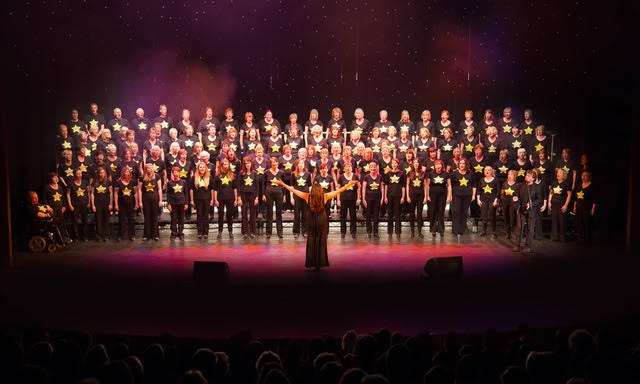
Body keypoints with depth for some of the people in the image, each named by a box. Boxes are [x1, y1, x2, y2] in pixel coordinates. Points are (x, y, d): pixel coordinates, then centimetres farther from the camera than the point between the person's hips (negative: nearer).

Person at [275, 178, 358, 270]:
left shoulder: (307, 196, -10)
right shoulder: (325, 196, -10)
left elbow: (293, 190, -3)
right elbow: (338, 191, -2)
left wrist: (282, 184, 7)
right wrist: (349, 184, 8)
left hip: (311, 220, 0)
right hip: (322, 220, 0)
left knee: (311, 240, 9)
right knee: (321, 241, 8)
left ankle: (312, 263, 7)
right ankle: (320, 263, 9)